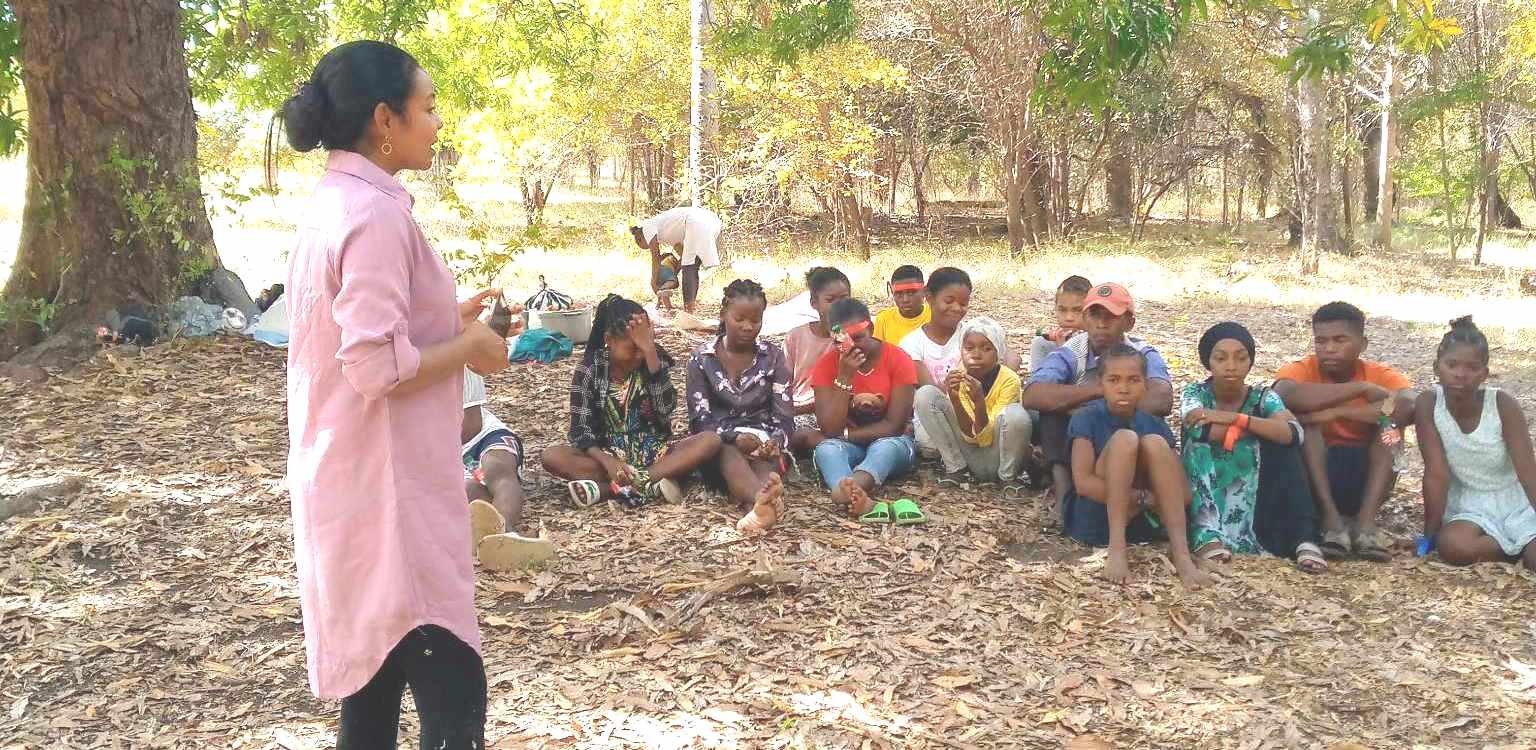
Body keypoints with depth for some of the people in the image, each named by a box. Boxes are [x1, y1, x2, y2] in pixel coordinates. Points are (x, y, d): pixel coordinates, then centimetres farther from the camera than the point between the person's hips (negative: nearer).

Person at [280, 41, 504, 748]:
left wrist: (448, 320, 12)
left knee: (375, 672, 19)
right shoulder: (375, 214, -20)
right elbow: (379, 369, -25)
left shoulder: (331, 204, 10)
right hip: (387, 488, -10)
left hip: (349, 479, 10)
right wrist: (469, 345, -10)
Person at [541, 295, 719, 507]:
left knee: (711, 441, -26)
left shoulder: (655, 359, -3)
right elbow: (580, 430, -9)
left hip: (654, 453, 1)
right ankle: (651, 485, -36)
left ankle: (609, 488, -33)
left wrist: (649, 350, -25)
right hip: (609, 455, -1)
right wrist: (607, 461, -29)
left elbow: (666, 408, -20)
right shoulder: (589, 370, -6)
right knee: (551, 456, -26)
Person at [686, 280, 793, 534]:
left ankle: (755, 506, -68)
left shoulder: (773, 357, 8)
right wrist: (735, 438, -22)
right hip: (720, 447, -2)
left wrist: (775, 442, -21)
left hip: (763, 445, 2)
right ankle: (764, 501, -69)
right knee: (730, 455, -36)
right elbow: (700, 421, -3)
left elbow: (784, 418, 3)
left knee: (766, 464, -34)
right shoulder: (702, 359, 5)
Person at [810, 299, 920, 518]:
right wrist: (844, 377, -20)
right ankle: (859, 499, -64)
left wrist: (845, 435, -13)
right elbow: (830, 430, -14)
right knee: (826, 449, -32)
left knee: (886, 446, -36)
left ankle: (846, 492, -66)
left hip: (891, 445, -1)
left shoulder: (898, 359, -9)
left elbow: (894, 426, -12)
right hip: (849, 449, 1)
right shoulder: (827, 365, -5)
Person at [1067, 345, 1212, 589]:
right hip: (1093, 520, -3)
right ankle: (1116, 549, -31)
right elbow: (1083, 483, -17)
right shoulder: (1087, 419, -5)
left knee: (1154, 443, -20)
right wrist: (1145, 497, -21)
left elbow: (1184, 495, 0)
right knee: (1125, 438, -23)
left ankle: (1180, 552, -28)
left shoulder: (1155, 426, 4)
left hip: (1140, 522, 3)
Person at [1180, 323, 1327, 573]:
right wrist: (1267, 424, -20)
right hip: (1206, 498, -2)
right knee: (1201, 440, -24)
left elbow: (1293, 433, -25)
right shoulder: (1195, 393, -7)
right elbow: (1207, 432, -30)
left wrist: (1237, 418, -31)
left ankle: (1303, 538, -25)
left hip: (1252, 499, 2)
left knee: (1280, 441, -17)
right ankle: (1206, 535, -35)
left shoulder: (1263, 398, -4)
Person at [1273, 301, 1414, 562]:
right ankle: (1331, 519, -30)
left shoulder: (1382, 375, -4)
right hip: (1310, 480, -1)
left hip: (1364, 479, 1)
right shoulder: (1302, 370, -7)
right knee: (1305, 415, -24)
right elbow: (1286, 395, -34)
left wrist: (1337, 413, -31)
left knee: (1390, 420, -20)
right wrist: (1361, 388, -31)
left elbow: (1408, 409, -27)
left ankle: (1366, 522, -28)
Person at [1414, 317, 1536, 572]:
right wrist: (1429, 534, -12)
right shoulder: (1428, 404, -15)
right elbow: (1436, 474, -13)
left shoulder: (1503, 405, -16)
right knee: (1452, 546, -32)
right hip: (1470, 505, 2)